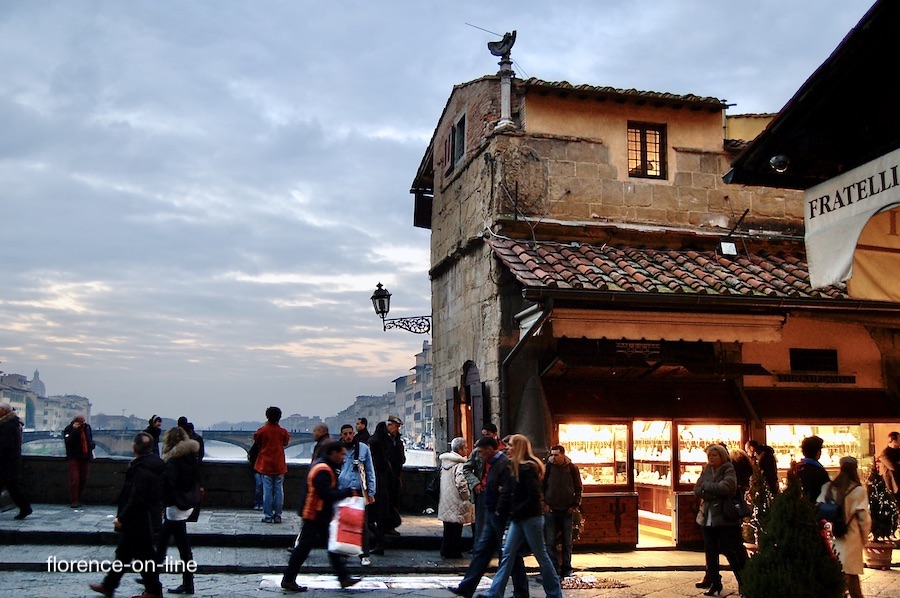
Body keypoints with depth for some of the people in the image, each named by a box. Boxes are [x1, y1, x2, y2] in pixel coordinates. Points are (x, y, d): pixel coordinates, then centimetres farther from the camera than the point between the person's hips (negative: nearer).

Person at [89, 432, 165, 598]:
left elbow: (136, 500, -27)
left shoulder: (142, 470, -25)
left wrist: (122, 518, -17)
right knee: (123, 552, 20)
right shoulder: (154, 464, 5)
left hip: (138, 521, -10)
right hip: (147, 519, 10)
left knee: (144, 556, 2)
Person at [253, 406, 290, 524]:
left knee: (267, 491, 2)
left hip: (266, 465, -1)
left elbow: (257, 442, 10)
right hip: (279, 465, 1)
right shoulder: (283, 431, -4)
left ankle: (267, 516, 3)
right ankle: (277, 516, 7)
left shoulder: (262, 431, -7)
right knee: (279, 490, 5)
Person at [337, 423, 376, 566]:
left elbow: (370, 471, 6)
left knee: (362, 525, -1)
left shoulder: (363, 448, 1)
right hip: (341, 491, 1)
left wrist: (371, 492, 3)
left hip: (359, 491, -1)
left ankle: (364, 555, 6)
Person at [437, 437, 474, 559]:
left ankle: (445, 550, 21)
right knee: (456, 528, 3)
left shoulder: (444, 462, 8)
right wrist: (467, 497, -11)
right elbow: (461, 484, -26)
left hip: (445, 501, 8)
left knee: (448, 528, 16)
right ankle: (454, 552, 8)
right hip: (456, 502, -8)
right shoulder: (460, 465, -18)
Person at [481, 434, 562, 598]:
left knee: (541, 555, 3)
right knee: (507, 555, 4)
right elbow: (508, 493, 10)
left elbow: (534, 496, -20)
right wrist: (503, 510, -4)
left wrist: (516, 512, -14)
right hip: (518, 518, 9)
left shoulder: (528, 468, -15)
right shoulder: (515, 467, 12)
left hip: (531, 517, -9)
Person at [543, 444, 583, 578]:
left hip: (567, 511, 1)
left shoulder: (572, 468, 0)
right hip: (551, 510, 0)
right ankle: (554, 568, 6)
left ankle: (566, 568, 18)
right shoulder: (548, 467, -1)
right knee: (550, 542, -2)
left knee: (567, 542, 8)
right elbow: (542, 486, 5)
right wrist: (544, 504, -3)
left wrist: (575, 505, -1)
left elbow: (578, 488, 7)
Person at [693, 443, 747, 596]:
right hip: (708, 517, 6)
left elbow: (726, 487, -22)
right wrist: (715, 492, -13)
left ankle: (743, 582, 12)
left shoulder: (729, 469, -5)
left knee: (730, 551, -3)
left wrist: (706, 486, -10)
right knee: (710, 551, 8)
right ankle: (714, 582, 18)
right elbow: (697, 489, 2)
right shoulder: (706, 470, 11)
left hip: (725, 517, -6)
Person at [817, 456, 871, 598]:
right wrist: (864, 539, 8)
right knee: (851, 577, 6)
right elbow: (864, 518, -7)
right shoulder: (858, 490, -9)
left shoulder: (827, 487, -1)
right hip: (850, 540, -3)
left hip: (830, 538, 3)